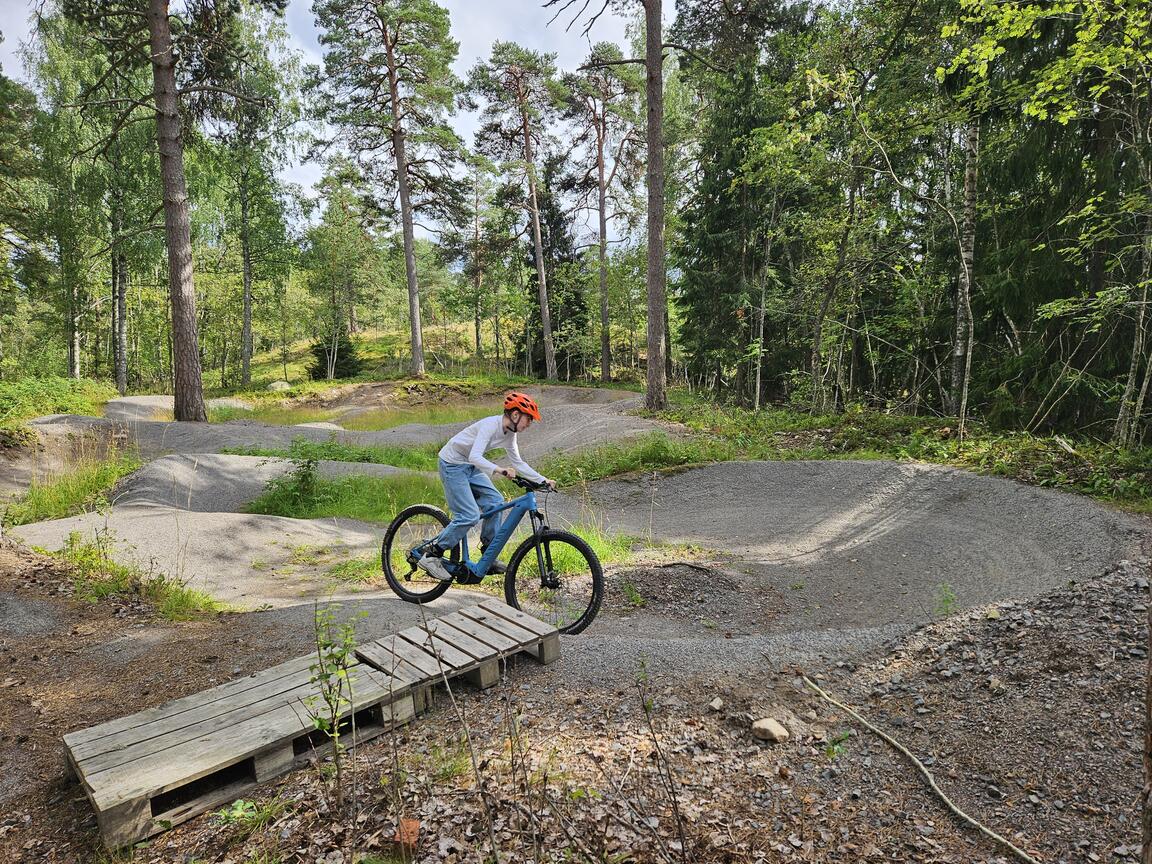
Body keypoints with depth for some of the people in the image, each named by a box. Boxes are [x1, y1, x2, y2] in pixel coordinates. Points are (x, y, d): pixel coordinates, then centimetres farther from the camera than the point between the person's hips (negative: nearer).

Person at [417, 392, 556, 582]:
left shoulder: (509, 433, 0)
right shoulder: (491, 425, -27)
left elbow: (518, 463, 8)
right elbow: (475, 457, -37)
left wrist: (542, 480, 0)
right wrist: (499, 470, -50)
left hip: (470, 466, 9)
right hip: (452, 464, -9)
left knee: (495, 501, -2)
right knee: (470, 515, -15)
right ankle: (431, 557, -4)